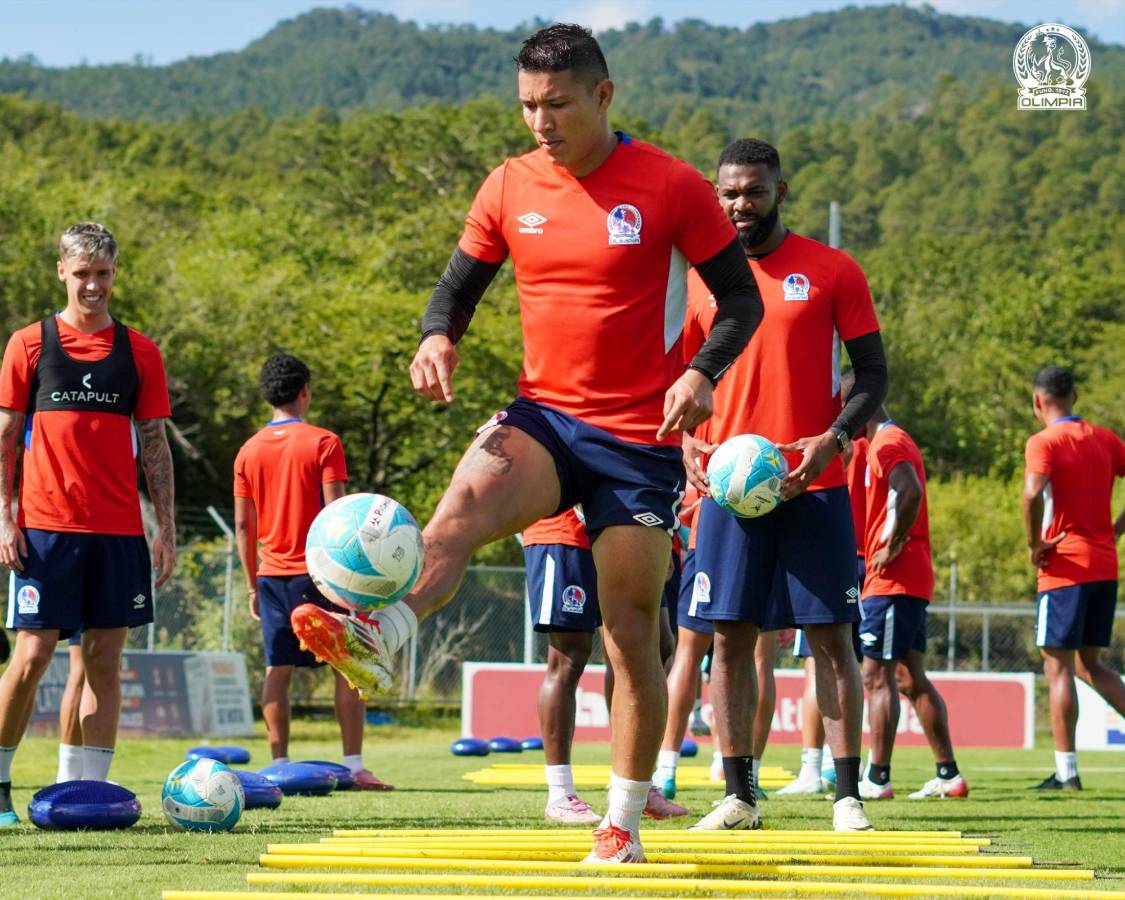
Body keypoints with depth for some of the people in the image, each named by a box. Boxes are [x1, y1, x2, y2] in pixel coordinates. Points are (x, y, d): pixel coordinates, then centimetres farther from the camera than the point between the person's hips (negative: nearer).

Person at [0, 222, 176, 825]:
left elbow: (154, 445, 11)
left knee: (105, 660, 1)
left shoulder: (139, 353, 9)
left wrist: (167, 530, 5)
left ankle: (93, 788, 4)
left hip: (118, 531, 2)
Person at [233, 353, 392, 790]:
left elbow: (243, 525, 7)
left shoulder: (249, 451, 6)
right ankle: (354, 766, -5)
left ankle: (279, 766, 4)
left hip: (272, 574, 4)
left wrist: (252, 583, 14)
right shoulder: (322, 442, -6)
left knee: (277, 671, 6)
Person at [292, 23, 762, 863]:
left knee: (631, 631, 2)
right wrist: (438, 337, -11)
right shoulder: (510, 187, 3)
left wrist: (701, 374, -21)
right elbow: (461, 283, 12)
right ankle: (379, 638, -56)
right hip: (546, 415, 2)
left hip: (642, 438, -2)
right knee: (465, 501, -31)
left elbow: (742, 298, -2)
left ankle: (624, 823, 14)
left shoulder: (672, 188, -7)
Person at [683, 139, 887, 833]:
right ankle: (739, 795, 8)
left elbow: (873, 375, 1)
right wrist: (685, 443, -2)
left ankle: (848, 795, 0)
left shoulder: (832, 271, 2)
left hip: (814, 484, -2)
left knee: (832, 635, -3)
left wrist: (834, 439, -15)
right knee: (731, 635, 1)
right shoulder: (702, 278, 9)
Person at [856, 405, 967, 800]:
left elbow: (910, 492, -26)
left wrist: (893, 546, -20)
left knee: (877, 676, -8)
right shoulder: (896, 441, 21)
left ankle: (877, 779, -9)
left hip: (893, 579, -10)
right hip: (913, 579, 10)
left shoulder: (886, 443, -11)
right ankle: (948, 774, 10)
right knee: (910, 677, 11)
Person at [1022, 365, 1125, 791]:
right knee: (1089, 663, 17)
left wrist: (1034, 545, -13)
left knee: (1058, 665, -1)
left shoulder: (1043, 442, -9)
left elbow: (1034, 492, -26)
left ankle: (1067, 772, -2)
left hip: (1066, 566, -6)